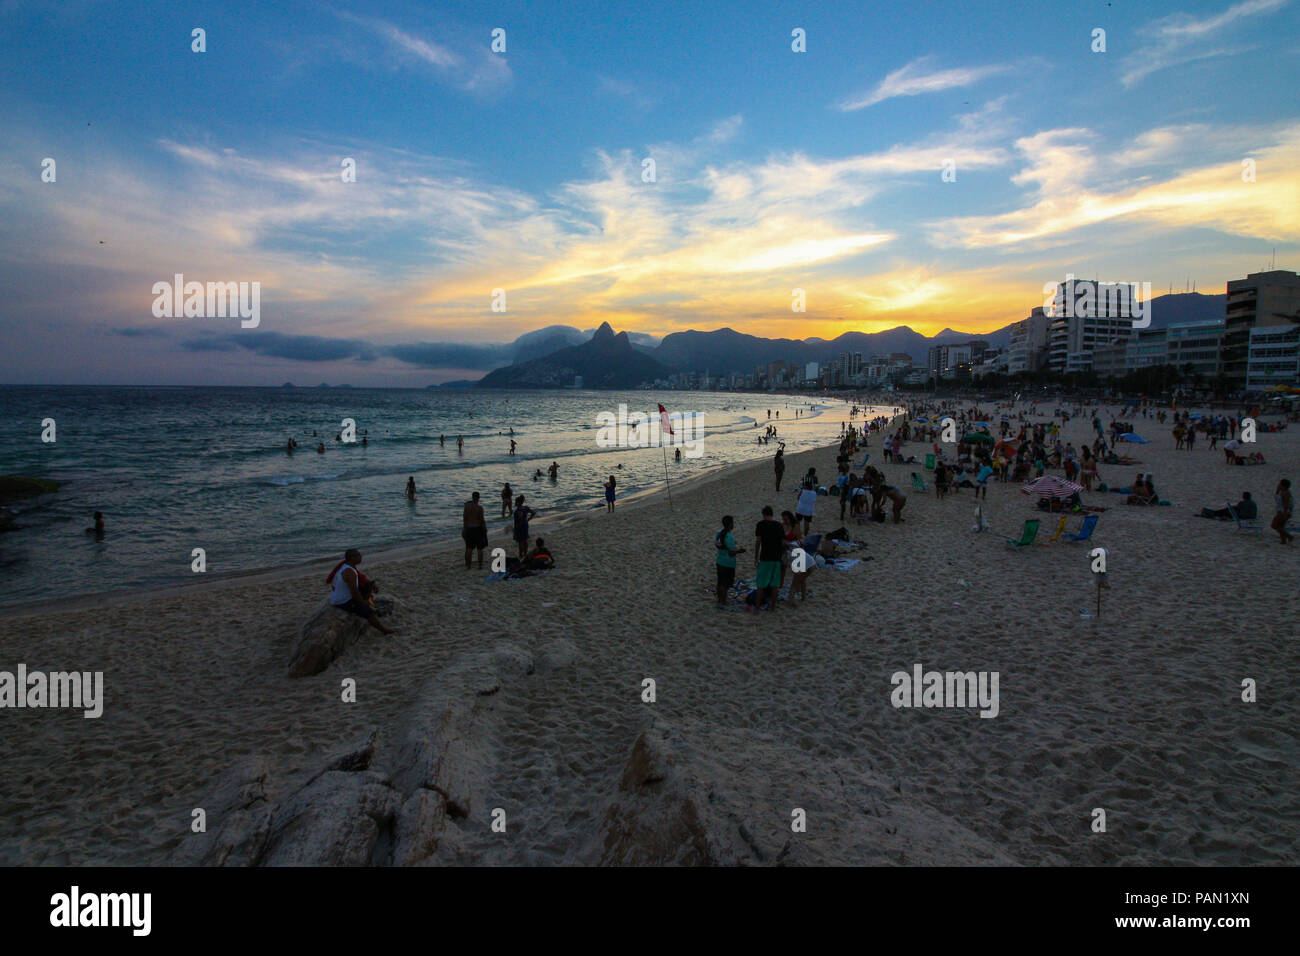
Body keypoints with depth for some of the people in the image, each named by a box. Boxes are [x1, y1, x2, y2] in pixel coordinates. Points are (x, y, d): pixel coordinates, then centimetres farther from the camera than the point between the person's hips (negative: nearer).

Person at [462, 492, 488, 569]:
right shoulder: (480, 507, -13)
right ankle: (480, 566, 10)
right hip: (478, 528, -3)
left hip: (469, 528, 3)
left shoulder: (467, 506, -3)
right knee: (479, 549, 7)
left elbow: (465, 519, 3)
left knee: (469, 549, 12)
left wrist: (465, 528, 13)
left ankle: (467, 566, 16)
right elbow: (482, 520, -10)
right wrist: (485, 528, 4)